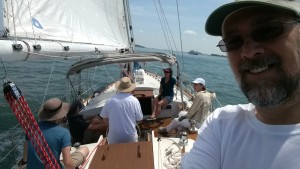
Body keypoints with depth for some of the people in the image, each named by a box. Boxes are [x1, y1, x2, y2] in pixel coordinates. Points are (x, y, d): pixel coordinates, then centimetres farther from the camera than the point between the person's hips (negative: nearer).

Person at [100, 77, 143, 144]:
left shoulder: (110, 100, -6)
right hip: (130, 137, -1)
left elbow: (104, 118, 4)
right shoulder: (134, 100, -10)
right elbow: (139, 118, -4)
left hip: (113, 138, 1)